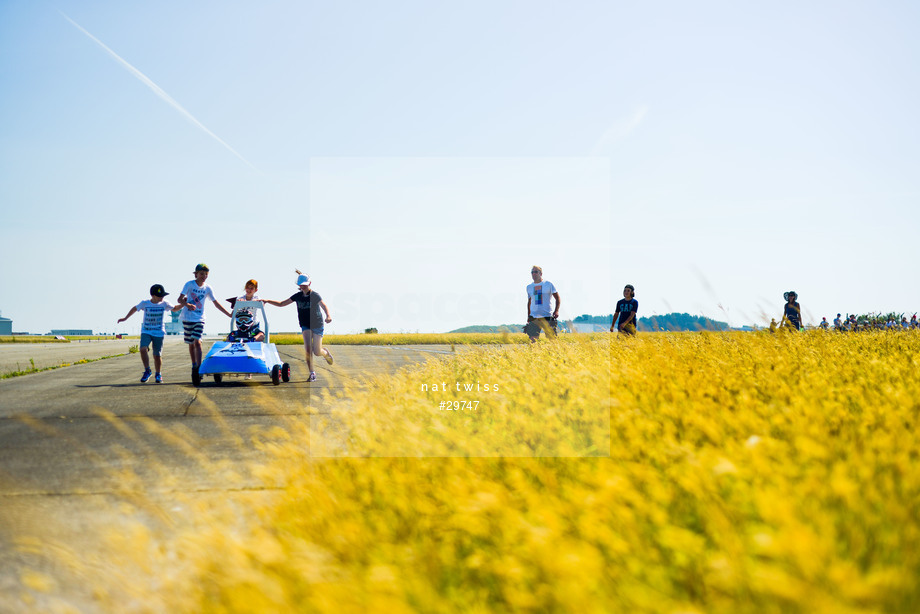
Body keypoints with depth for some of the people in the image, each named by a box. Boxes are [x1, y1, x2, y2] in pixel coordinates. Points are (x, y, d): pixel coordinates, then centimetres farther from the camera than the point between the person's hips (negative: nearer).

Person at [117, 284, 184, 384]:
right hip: (146, 331, 0)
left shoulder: (164, 304, -1)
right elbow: (135, 309, 15)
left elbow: (174, 309, 17)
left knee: (157, 355, 1)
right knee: (143, 349, -23)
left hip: (158, 333, 0)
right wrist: (125, 318, 23)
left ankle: (158, 375, 23)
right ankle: (147, 371, -7)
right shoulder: (144, 304, -4)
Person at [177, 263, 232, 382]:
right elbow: (180, 299, -12)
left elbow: (216, 303, 10)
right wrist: (187, 304, -34)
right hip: (187, 318, 0)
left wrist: (229, 314, 8)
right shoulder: (189, 284, -5)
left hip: (199, 319, 0)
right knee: (191, 344, 9)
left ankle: (198, 367, -20)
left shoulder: (207, 288, 3)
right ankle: (194, 367, 24)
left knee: (197, 342, -16)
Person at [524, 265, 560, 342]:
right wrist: (528, 316, 18)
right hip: (534, 317, 3)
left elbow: (557, 298, 5)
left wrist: (556, 311, -9)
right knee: (533, 339, -10)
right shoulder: (529, 287, 13)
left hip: (547, 316, -2)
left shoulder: (548, 284, 2)